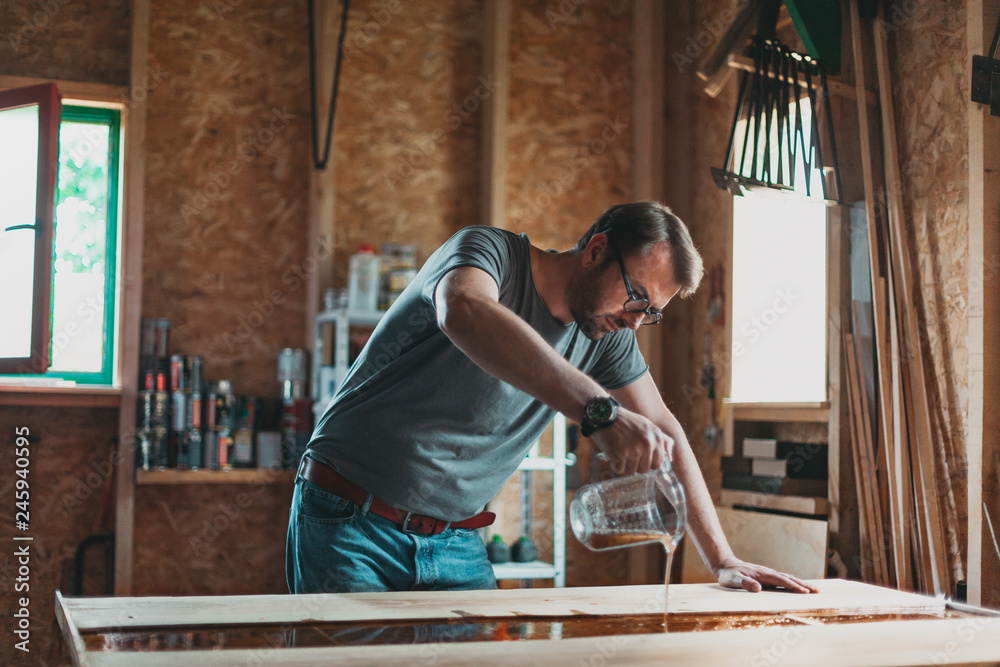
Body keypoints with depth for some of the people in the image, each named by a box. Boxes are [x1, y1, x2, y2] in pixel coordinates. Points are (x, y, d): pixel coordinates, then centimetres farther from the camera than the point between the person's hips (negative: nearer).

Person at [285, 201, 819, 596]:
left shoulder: (607, 336, 4)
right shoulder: (488, 251, -16)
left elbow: (665, 433, 10)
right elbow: (465, 316, -41)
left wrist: (722, 560, 3)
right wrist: (599, 410, -51)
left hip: (455, 542, 6)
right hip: (351, 522, -5)